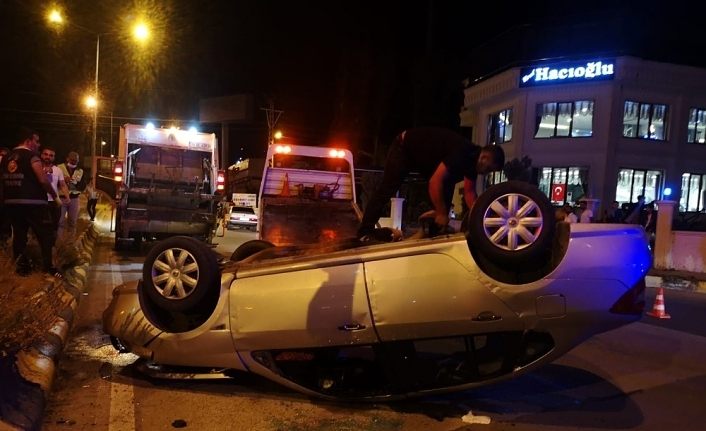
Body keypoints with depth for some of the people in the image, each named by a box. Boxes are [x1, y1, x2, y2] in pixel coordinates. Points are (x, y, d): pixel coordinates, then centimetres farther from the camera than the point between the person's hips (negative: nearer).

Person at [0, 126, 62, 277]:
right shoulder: (31, 156, -10)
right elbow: (43, 180, -17)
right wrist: (55, 196, -7)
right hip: (33, 203, -7)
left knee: (19, 235, 12)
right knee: (44, 235, 2)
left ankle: (22, 266, 15)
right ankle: (48, 266, 2)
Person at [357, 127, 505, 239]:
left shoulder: (472, 159, -8)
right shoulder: (462, 154, -36)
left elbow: (469, 192, -3)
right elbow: (435, 182, -38)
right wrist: (441, 213, -29)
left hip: (427, 158, 9)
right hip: (404, 148, -9)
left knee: (448, 186, 0)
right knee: (386, 190, -14)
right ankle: (365, 234, -13)